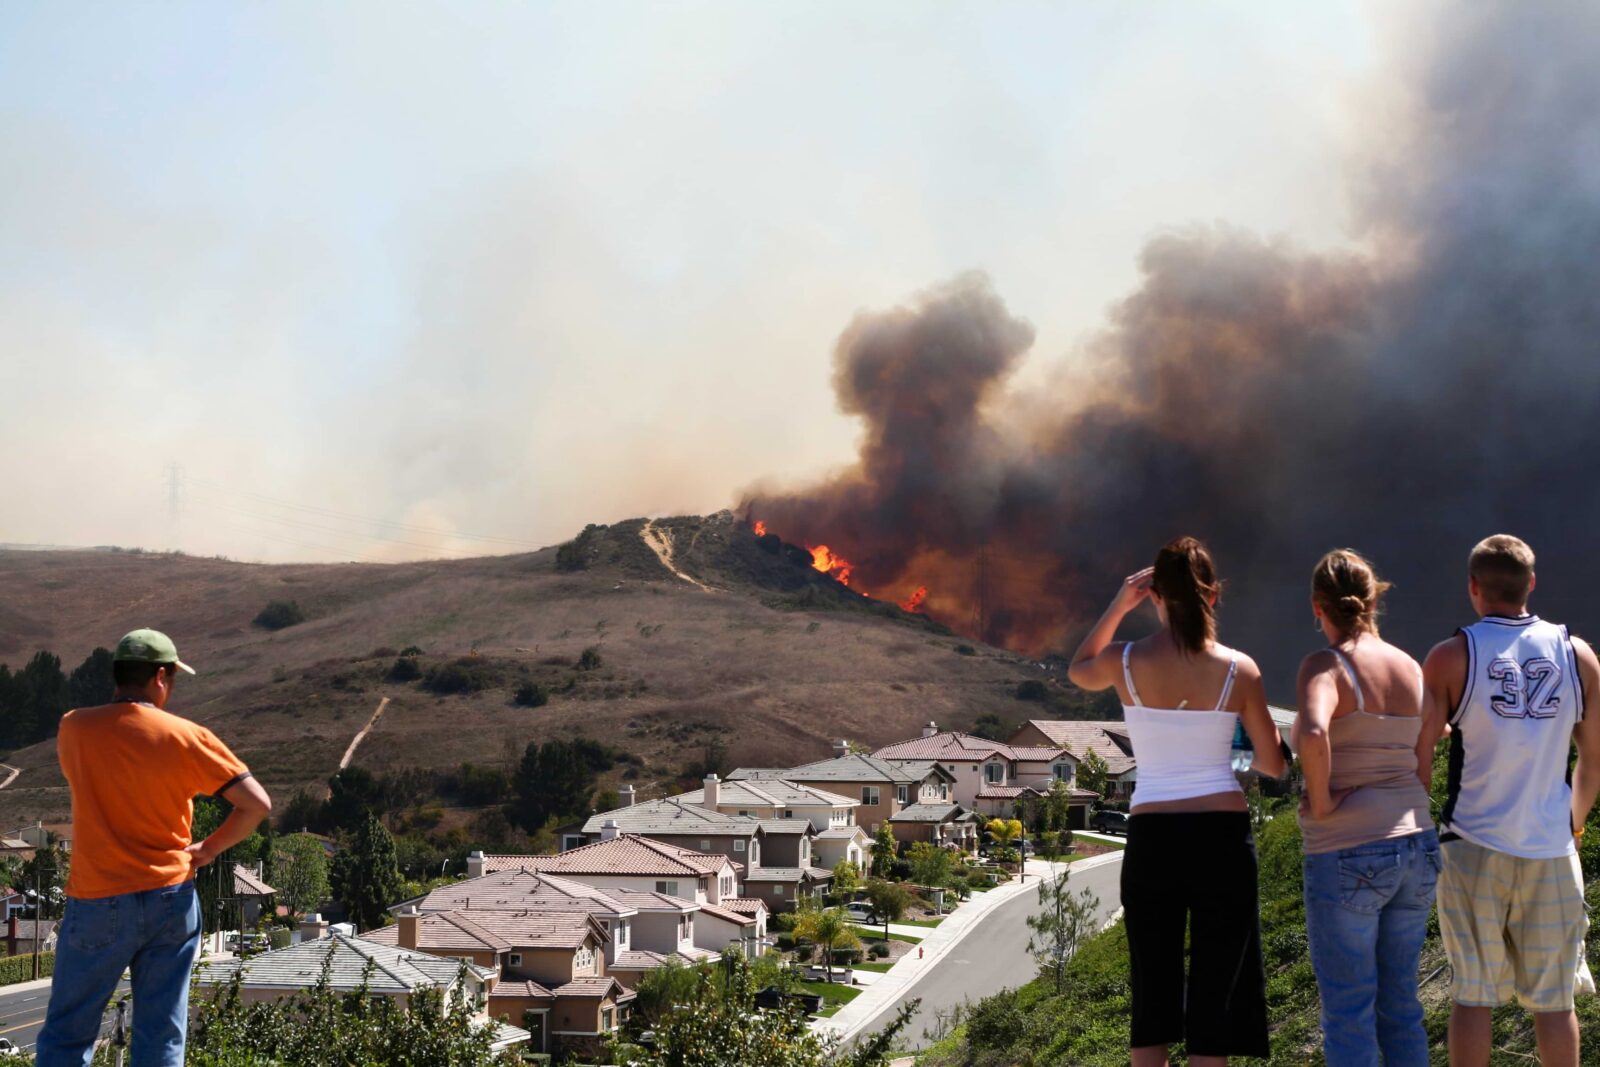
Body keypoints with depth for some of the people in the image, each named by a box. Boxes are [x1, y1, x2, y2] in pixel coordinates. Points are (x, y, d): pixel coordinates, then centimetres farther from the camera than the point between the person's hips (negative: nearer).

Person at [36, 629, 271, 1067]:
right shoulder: (187, 738, -7)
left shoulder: (74, 729, -4)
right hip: (171, 899, 1)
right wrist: (206, 851, 4)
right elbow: (257, 804, -7)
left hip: (98, 903, 0)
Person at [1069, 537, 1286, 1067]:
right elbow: (1273, 765, 5)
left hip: (1151, 839, 1)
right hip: (1223, 835, -1)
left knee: (1153, 995, 9)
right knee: (1214, 993, 5)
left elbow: (1078, 670, 22)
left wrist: (1118, 605, 19)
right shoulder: (1239, 669, -4)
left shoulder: (1125, 662, -3)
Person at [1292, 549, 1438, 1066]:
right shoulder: (1411, 669, 7)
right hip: (1416, 849, 7)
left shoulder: (1325, 666, -12)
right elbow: (1423, 772, 11)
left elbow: (1312, 736, -33)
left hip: (1347, 857, -6)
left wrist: (1319, 801, -18)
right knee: (1400, 1006, 16)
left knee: (1348, 1015, 3)